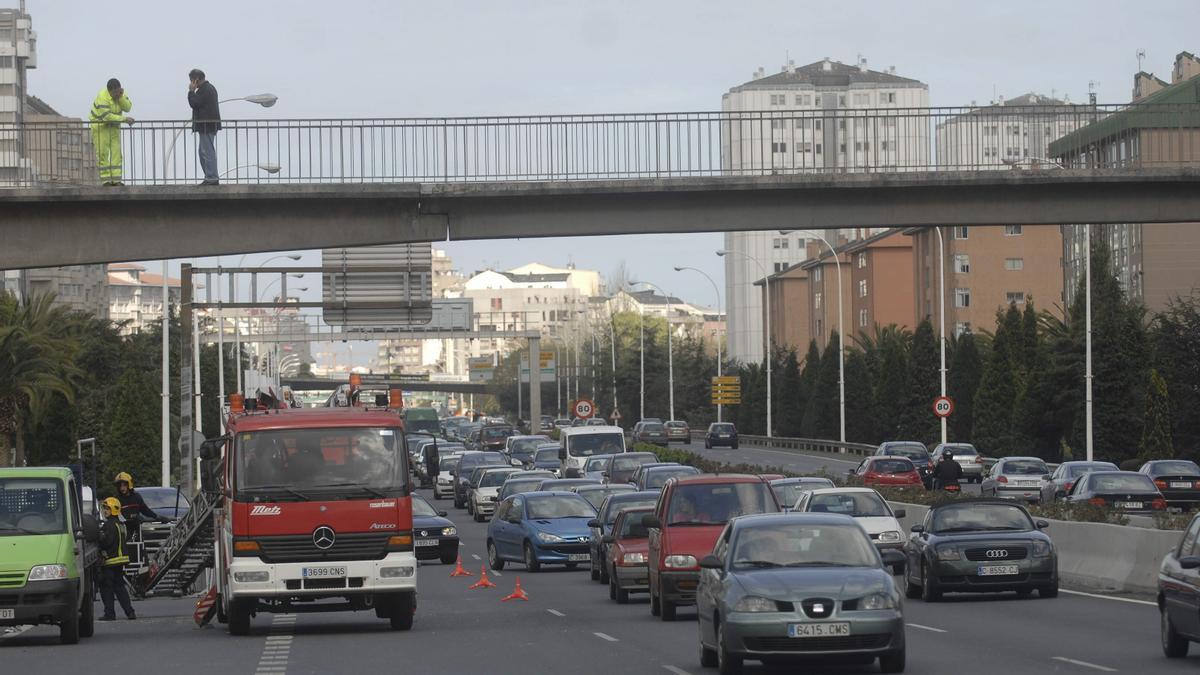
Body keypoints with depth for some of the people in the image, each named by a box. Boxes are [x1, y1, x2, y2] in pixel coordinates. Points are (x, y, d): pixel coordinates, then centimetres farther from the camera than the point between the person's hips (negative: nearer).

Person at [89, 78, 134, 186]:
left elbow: (127, 107, -13)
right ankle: (105, 180, -8)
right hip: (100, 125, -6)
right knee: (102, 153, -9)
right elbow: (106, 116, -29)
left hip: (114, 126, 6)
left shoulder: (120, 93, -5)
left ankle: (115, 179, -5)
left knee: (116, 152, -3)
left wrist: (121, 97, -29)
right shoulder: (102, 97, -26)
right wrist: (124, 119, -27)